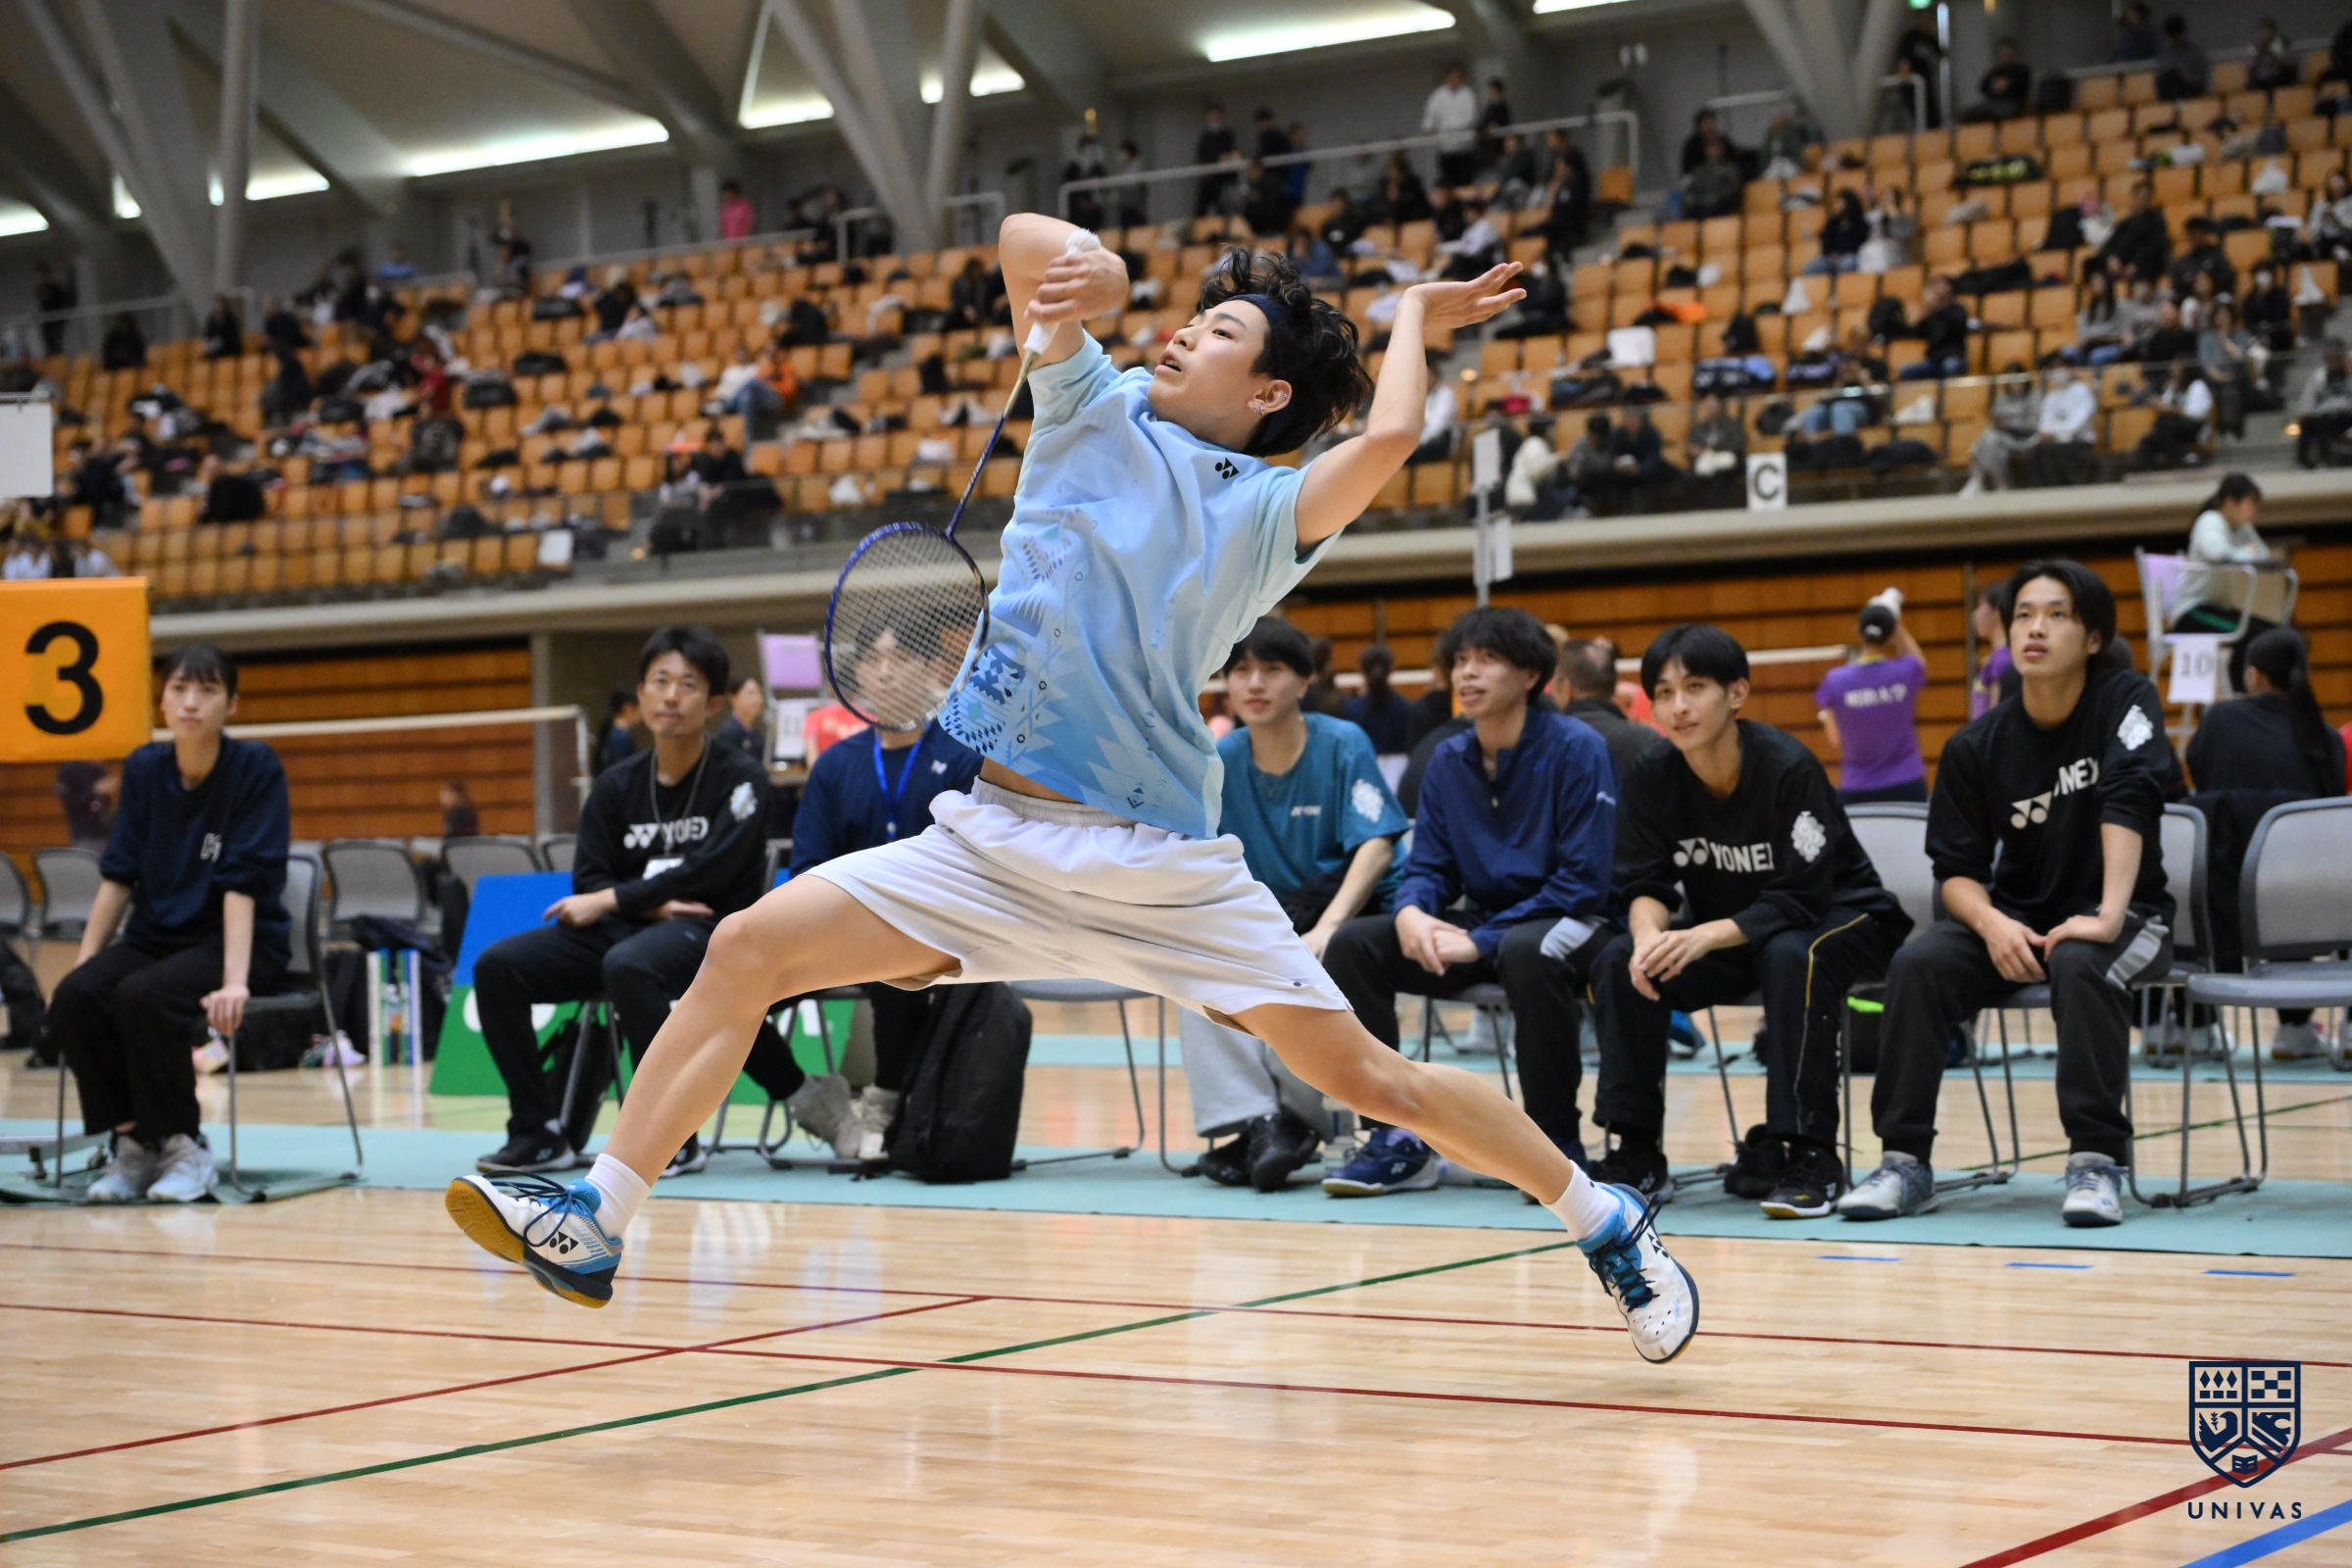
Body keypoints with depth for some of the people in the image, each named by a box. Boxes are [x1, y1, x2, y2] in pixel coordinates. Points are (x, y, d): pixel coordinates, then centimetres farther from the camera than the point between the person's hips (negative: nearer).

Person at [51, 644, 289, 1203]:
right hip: (156, 937, 5)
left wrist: (235, 981, -27)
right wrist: (82, 964, -1)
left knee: (141, 996, -33)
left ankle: (184, 1148, -15)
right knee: (74, 998, -24)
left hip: (243, 942, -5)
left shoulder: (256, 768, -10)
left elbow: (241, 884, -17)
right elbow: (117, 878, 6)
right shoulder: (144, 768, 4)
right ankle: (132, 1142, -8)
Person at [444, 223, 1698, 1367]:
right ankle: (591, 1227, -6)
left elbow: (1385, 438, -20)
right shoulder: (1094, 409, 13)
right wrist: (1097, 275, -14)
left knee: (1364, 1076, -5)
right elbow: (1023, 238, 7)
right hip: (992, 840, 4)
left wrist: (1414, 318, -1)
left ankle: (1606, 1224, 16)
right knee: (747, 950, -10)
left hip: (1159, 867, -4)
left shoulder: (1266, 508, 0)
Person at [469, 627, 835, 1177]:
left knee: (628, 964, -39)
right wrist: (652, 904, -15)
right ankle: (541, 1133, -8)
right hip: (628, 927, 6)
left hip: (710, 931, -6)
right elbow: (588, 882, 4)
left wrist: (613, 900, -12)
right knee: (497, 966, -13)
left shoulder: (740, 780, -2)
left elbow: (709, 871, -13)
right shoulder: (616, 786, 11)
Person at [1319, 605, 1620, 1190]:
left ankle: (1557, 1142, -22)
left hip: (1569, 922, -6)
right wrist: (1410, 912, -18)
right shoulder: (1447, 761, 6)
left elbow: (1584, 881, -18)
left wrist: (1481, 942, -23)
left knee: (1528, 952, -40)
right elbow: (1428, 868, 8)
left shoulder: (1576, 748, -12)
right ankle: (1400, 1139, -9)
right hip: (1484, 922, 6)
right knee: (1352, 944, -13)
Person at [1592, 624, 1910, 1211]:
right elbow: (1645, 884, -8)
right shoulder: (1653, 776, -9)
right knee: (1620, 960, -18)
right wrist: (1650, 936, -32)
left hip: (1839, 919, -5)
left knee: (1791, 958, -38)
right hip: (1726, 931, 5)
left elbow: (1798, 900, -27)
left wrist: (1704, 937, -40)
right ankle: (1636, 1152, -10)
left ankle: (1809, 1156, -30)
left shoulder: (1788, 768, -25)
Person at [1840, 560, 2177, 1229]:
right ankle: (1905, 1161, -21)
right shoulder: (1976, 746, -2)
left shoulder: (2125, 700, -9)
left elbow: (2128, 801, -23)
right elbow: (1957, 870, -2)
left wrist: (2108, 917, -37)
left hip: (2124, 916, -3)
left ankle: (2096, 1162, -33)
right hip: (2016, 918, 3)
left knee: (2080, 964, -37)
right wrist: (1992, 925, -25)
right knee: (1917, 965, -24)